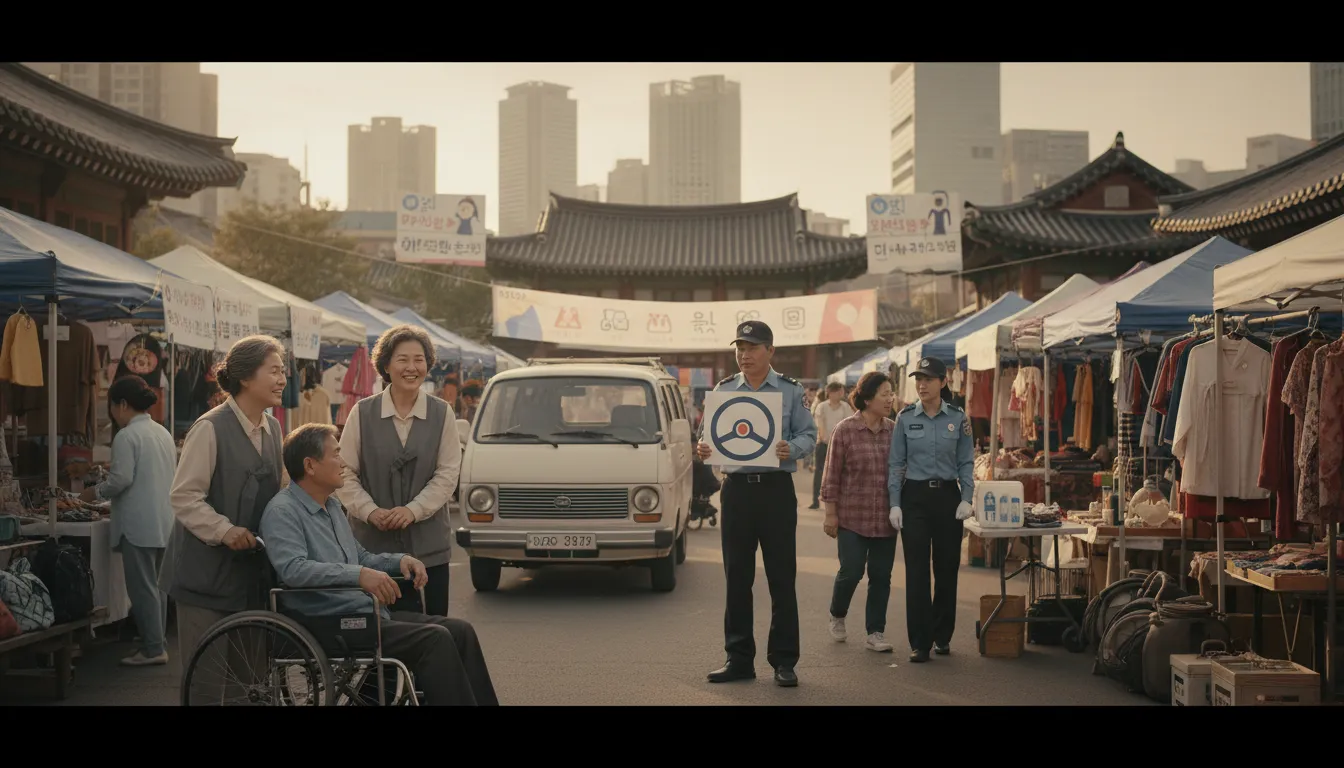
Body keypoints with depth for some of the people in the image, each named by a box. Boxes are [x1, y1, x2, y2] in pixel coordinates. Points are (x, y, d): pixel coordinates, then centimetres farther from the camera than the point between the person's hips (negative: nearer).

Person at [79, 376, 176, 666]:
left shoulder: (127, 436, -12)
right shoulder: (163, 433, 13)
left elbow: (121, 479, -19)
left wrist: (95, 492, 0)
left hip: (138, 524, -8)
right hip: (164, 522, 8)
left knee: (142, 587, -4)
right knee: (156, 584, 13)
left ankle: (153, 648, -3)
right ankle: (158, 642, 18)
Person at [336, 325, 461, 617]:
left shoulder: (442, 414, 6)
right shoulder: (362, 413, 4)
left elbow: (447, 474, 1)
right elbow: (346, 473, 3)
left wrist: (413, 510, -12)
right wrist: (370, 511, -13)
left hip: (429, 547, 1)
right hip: (372, 544, -1)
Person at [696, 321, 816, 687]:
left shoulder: (790, 390, 3)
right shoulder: (723, 390, 10)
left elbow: (808, 434, 2)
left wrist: (792, 449, -20)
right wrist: (704, 449, -12)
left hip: (776, 488, -2)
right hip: (736, 488, 2)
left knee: (782, 576, 1)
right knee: (737, 577, 6)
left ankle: (784, 660, 9)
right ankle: (739, 658, 15)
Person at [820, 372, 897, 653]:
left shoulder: (894, 430, 5)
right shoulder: (845, 430, -6)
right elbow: (833, 475, -4)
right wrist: (831, 514, -5)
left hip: (886, 518, 4)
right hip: (853, 516, -4)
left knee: (881, 576, 5)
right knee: (851, 572, -2)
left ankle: (875, 632, 17)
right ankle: (837, 617, 26)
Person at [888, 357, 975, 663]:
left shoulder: (958, 418, 2)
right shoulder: (905, 418, 2)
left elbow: (966, 463, 5)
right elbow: (897, 463, 3)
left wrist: (966, 499, -5)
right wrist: (894, 503, -3)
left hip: (947, 496, 1)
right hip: (915, 496, -1)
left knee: (947, 567, 6)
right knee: (917, 570, -4)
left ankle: (942, 636, 21)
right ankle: (919, 642, 0)